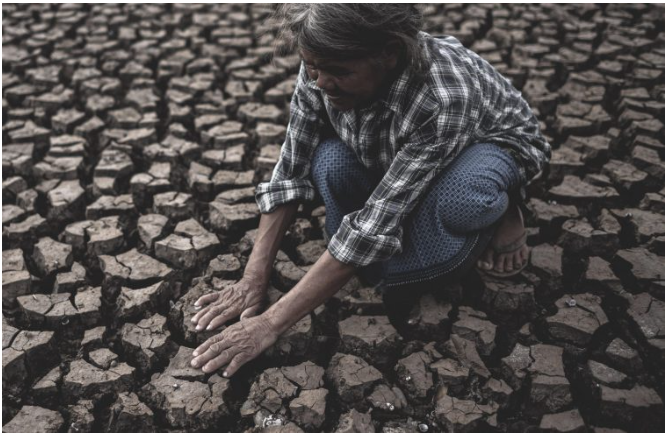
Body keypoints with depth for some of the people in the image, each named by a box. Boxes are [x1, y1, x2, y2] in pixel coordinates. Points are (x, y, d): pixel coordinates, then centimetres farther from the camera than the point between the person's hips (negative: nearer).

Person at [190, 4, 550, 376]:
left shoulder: (442, 97, -41)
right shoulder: (322, 68, -26)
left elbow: (375, 228, -40)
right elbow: (291, 172, -17)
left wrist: (272, 324, -37)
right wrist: (254, 278, -22)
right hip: (392, 155, 4)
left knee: (459, 197, -40)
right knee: (330, 163, -29)